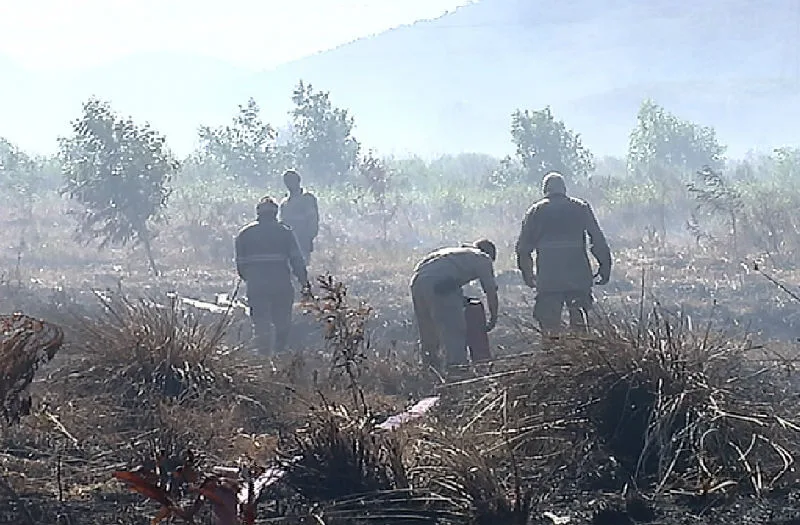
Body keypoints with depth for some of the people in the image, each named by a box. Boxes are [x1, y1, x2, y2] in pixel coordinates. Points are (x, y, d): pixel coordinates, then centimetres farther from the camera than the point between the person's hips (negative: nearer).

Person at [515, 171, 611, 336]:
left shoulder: (536, 211, 6)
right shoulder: (581, 208, 7)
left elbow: (523, 247, 7)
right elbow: (599, 241, 3)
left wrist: (527, 274, 17)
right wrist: (605, 266, 9)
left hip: (548, 280, -1)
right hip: (579, 278, 1)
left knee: (550, 326, 4)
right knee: (579, 323, 8)